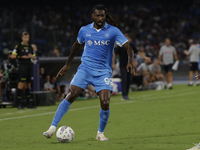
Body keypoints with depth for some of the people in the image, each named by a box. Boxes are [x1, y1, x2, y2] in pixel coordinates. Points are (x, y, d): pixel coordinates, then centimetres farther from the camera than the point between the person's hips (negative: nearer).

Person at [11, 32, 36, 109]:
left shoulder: (30, 47, 15)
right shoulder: (18, 46, -1)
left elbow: (34, 57, 20)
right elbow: (12, 56, -6)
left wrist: (32, 56, -2)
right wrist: (21, 57, -12)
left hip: (29, 66, 6)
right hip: (22, 66, -6)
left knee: (28, 84, 7)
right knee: (21, 83, -13)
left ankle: (28, 103, 11)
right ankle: (18, 103, -13)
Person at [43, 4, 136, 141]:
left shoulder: (113, 31, -3)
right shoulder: (84, 30, 4)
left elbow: (128, 47, -6)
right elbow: (76, 46, 22)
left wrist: (130, 62, -26)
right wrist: (67, 65, 26)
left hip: (103, 72, -1)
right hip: (85, 69, 1)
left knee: (105, 103, -15)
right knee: (70, 96, -15)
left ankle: (100, 133, 8)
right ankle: (52, 128, -12)